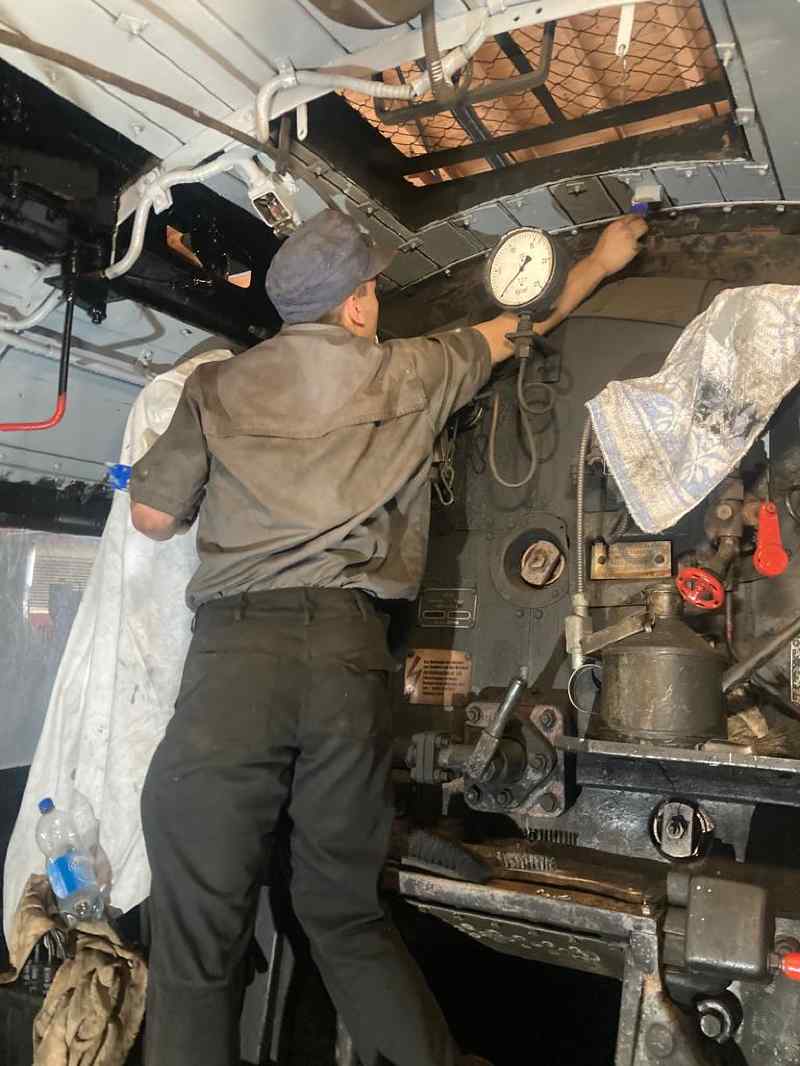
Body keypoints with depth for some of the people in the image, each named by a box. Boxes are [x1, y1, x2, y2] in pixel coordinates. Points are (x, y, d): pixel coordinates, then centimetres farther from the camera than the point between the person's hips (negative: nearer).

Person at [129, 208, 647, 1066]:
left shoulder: (216, 387, 11)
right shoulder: (409, 374, 13)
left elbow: (152, 517, 15)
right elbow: (515, 329, 29)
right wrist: (601, 260, 47)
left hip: (235, 647, -1)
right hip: (351, 651, 2)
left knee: (197, 932, 7)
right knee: (348, 914, 17)